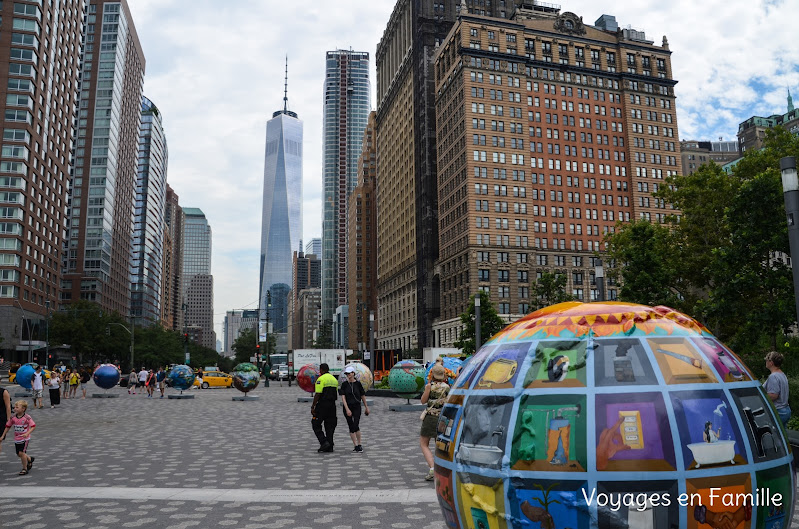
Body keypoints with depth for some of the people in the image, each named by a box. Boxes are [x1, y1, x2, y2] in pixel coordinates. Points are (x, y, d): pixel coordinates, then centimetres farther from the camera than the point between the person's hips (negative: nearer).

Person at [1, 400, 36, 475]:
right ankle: (29, 459, 43)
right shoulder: (12, 418, -4)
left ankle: (25, 468, 4)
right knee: (19, 454, 13)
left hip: (25, 438, -6)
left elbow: (33, 426, -19)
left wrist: (27, 433, -32)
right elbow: (8, 426, 9)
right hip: (17, 439, 6)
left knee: (21, 452, -13)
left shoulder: (27, 418, -18)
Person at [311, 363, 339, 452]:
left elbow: (318, 394, -16)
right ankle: (329, 447, 10)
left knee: (316, 425, 4)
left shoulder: (321, 379, -11)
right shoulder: (334, 379, 14)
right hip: (332, 405, 7)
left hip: (322, 405, -7)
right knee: (330, 426, 11)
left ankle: (324, 442, -9)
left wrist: (313, 407, -12)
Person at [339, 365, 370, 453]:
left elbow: (363, 396, 8)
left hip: (357, 407, -2)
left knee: (356, 426, -11)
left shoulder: (358, 383, -2)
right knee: (351, 427, 5)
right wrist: (347, 409, -16)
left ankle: (360, 445, 4)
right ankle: (356, 446, 13)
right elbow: (343, 397, -7)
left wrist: (366, 407, 14)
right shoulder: (344, 384, -1)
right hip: (347, 407, 2)